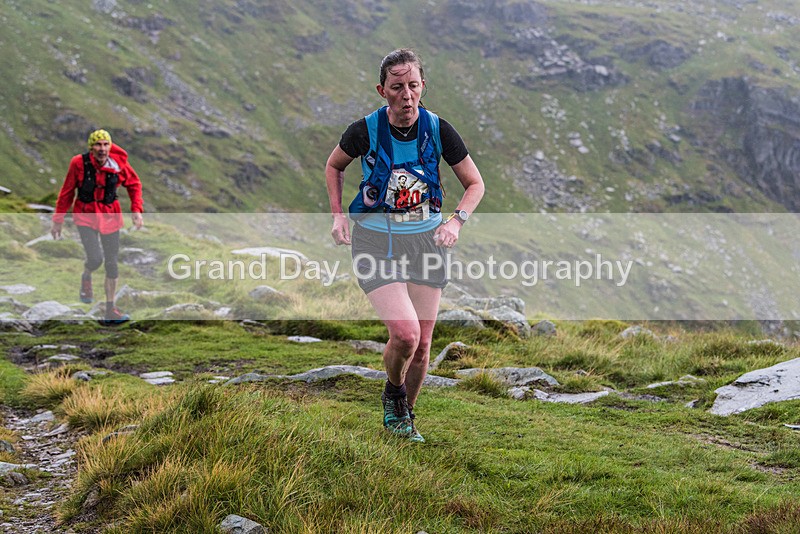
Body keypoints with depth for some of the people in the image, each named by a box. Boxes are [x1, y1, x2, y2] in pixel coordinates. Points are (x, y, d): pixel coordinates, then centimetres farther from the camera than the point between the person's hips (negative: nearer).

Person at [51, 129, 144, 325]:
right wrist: (58, 220, 1)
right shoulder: (79, 163, -14)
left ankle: (110, 310, 15)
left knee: (112, 263, 5)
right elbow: (67, 193, -3)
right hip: (86, 216, -3)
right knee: (95, 259, -20)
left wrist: (136, 210, -4)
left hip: (110, 217, 3)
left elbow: (134, 184, 7)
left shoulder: (119, 163, -9)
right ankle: (86, 279, 19)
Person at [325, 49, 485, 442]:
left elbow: (475, 184, 7)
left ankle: (405, 416, 29)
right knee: (405, 332, -20)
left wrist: (456, 221, -9)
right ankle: (393, 392, 12)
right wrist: (338, 215, 2)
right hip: (375, 241, -2)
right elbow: (334, 166, 12)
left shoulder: (438, 130, -6)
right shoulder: (365, 130, -9)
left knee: (422, 343, 4)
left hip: (425, 240, 2)